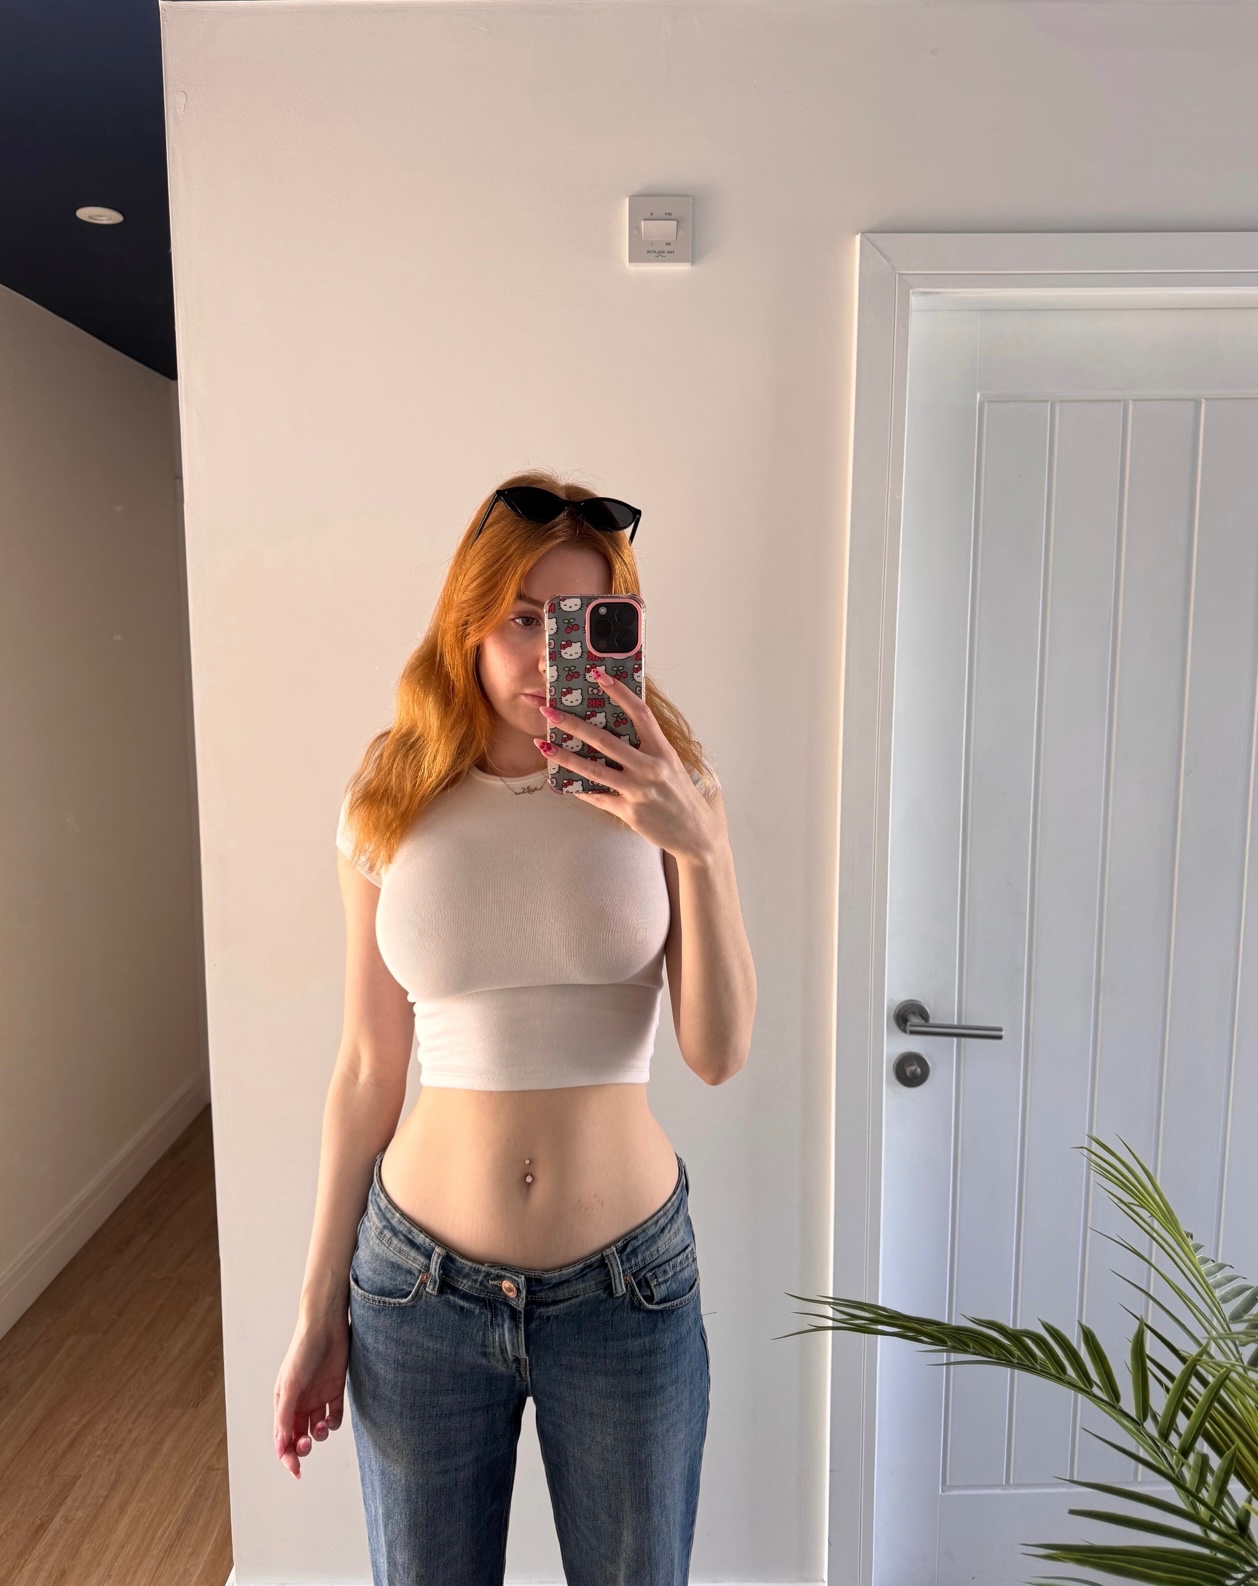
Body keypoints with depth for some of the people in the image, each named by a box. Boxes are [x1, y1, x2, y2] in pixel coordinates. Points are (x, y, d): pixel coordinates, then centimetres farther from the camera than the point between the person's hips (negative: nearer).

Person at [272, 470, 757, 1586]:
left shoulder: (665, 793, -7)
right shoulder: (388, 809, -5)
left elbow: (720, 1054, -13)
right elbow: (367, 1070, 1)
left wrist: (700, 846, -27)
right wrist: (319, 1308, 5)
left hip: (626, 1285, 0)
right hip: (421, 1284, 1)